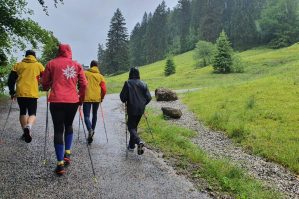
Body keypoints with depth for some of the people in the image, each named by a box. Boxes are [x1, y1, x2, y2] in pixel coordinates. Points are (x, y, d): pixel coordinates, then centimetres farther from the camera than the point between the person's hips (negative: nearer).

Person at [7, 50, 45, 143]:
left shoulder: (18, 65, 13)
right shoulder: (38, 65, 8)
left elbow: (11, 80, 11)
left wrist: (12, 92, 20)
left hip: (20, 93, 2)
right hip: (32, 93, -2)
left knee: (22, 112, 17)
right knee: (32, 113, 4)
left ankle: (25, 132, 19)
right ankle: (28, 126, -27)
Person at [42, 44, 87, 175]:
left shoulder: (51, 63, 5)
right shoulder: (77, 65, 9)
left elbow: (45, 83, 7)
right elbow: (83, 84, 5)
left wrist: (48, 88, 30)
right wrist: (81, 98, 19)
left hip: (57, 101, -2)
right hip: (73, 101, 2)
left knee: (58, 130, 2)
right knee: (68, 126, 23)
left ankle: (60, 164, -1)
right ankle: (67, 155, 17)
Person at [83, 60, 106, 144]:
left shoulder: (85, 73, 1)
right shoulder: (100, 76, 5)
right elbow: (104, 89, 0)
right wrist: (102, 97, 16)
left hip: (87, 98, -2)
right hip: (97, 98, 3)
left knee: (86, 116, -1)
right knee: (94, 114, 21)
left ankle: (90, 130, -25)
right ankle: (92, 130, 28)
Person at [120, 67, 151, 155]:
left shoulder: (128, 83, -9)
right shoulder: (143, 84, 3)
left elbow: (122, 96, -9)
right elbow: (149, 97, 3)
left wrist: (125, 102, 12)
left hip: (132, 109, -5)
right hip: (140, 109, 5)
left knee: (131, 127, 3)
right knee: (134, 126, 19)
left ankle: (139, 141, -22)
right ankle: (131, 145, 25)